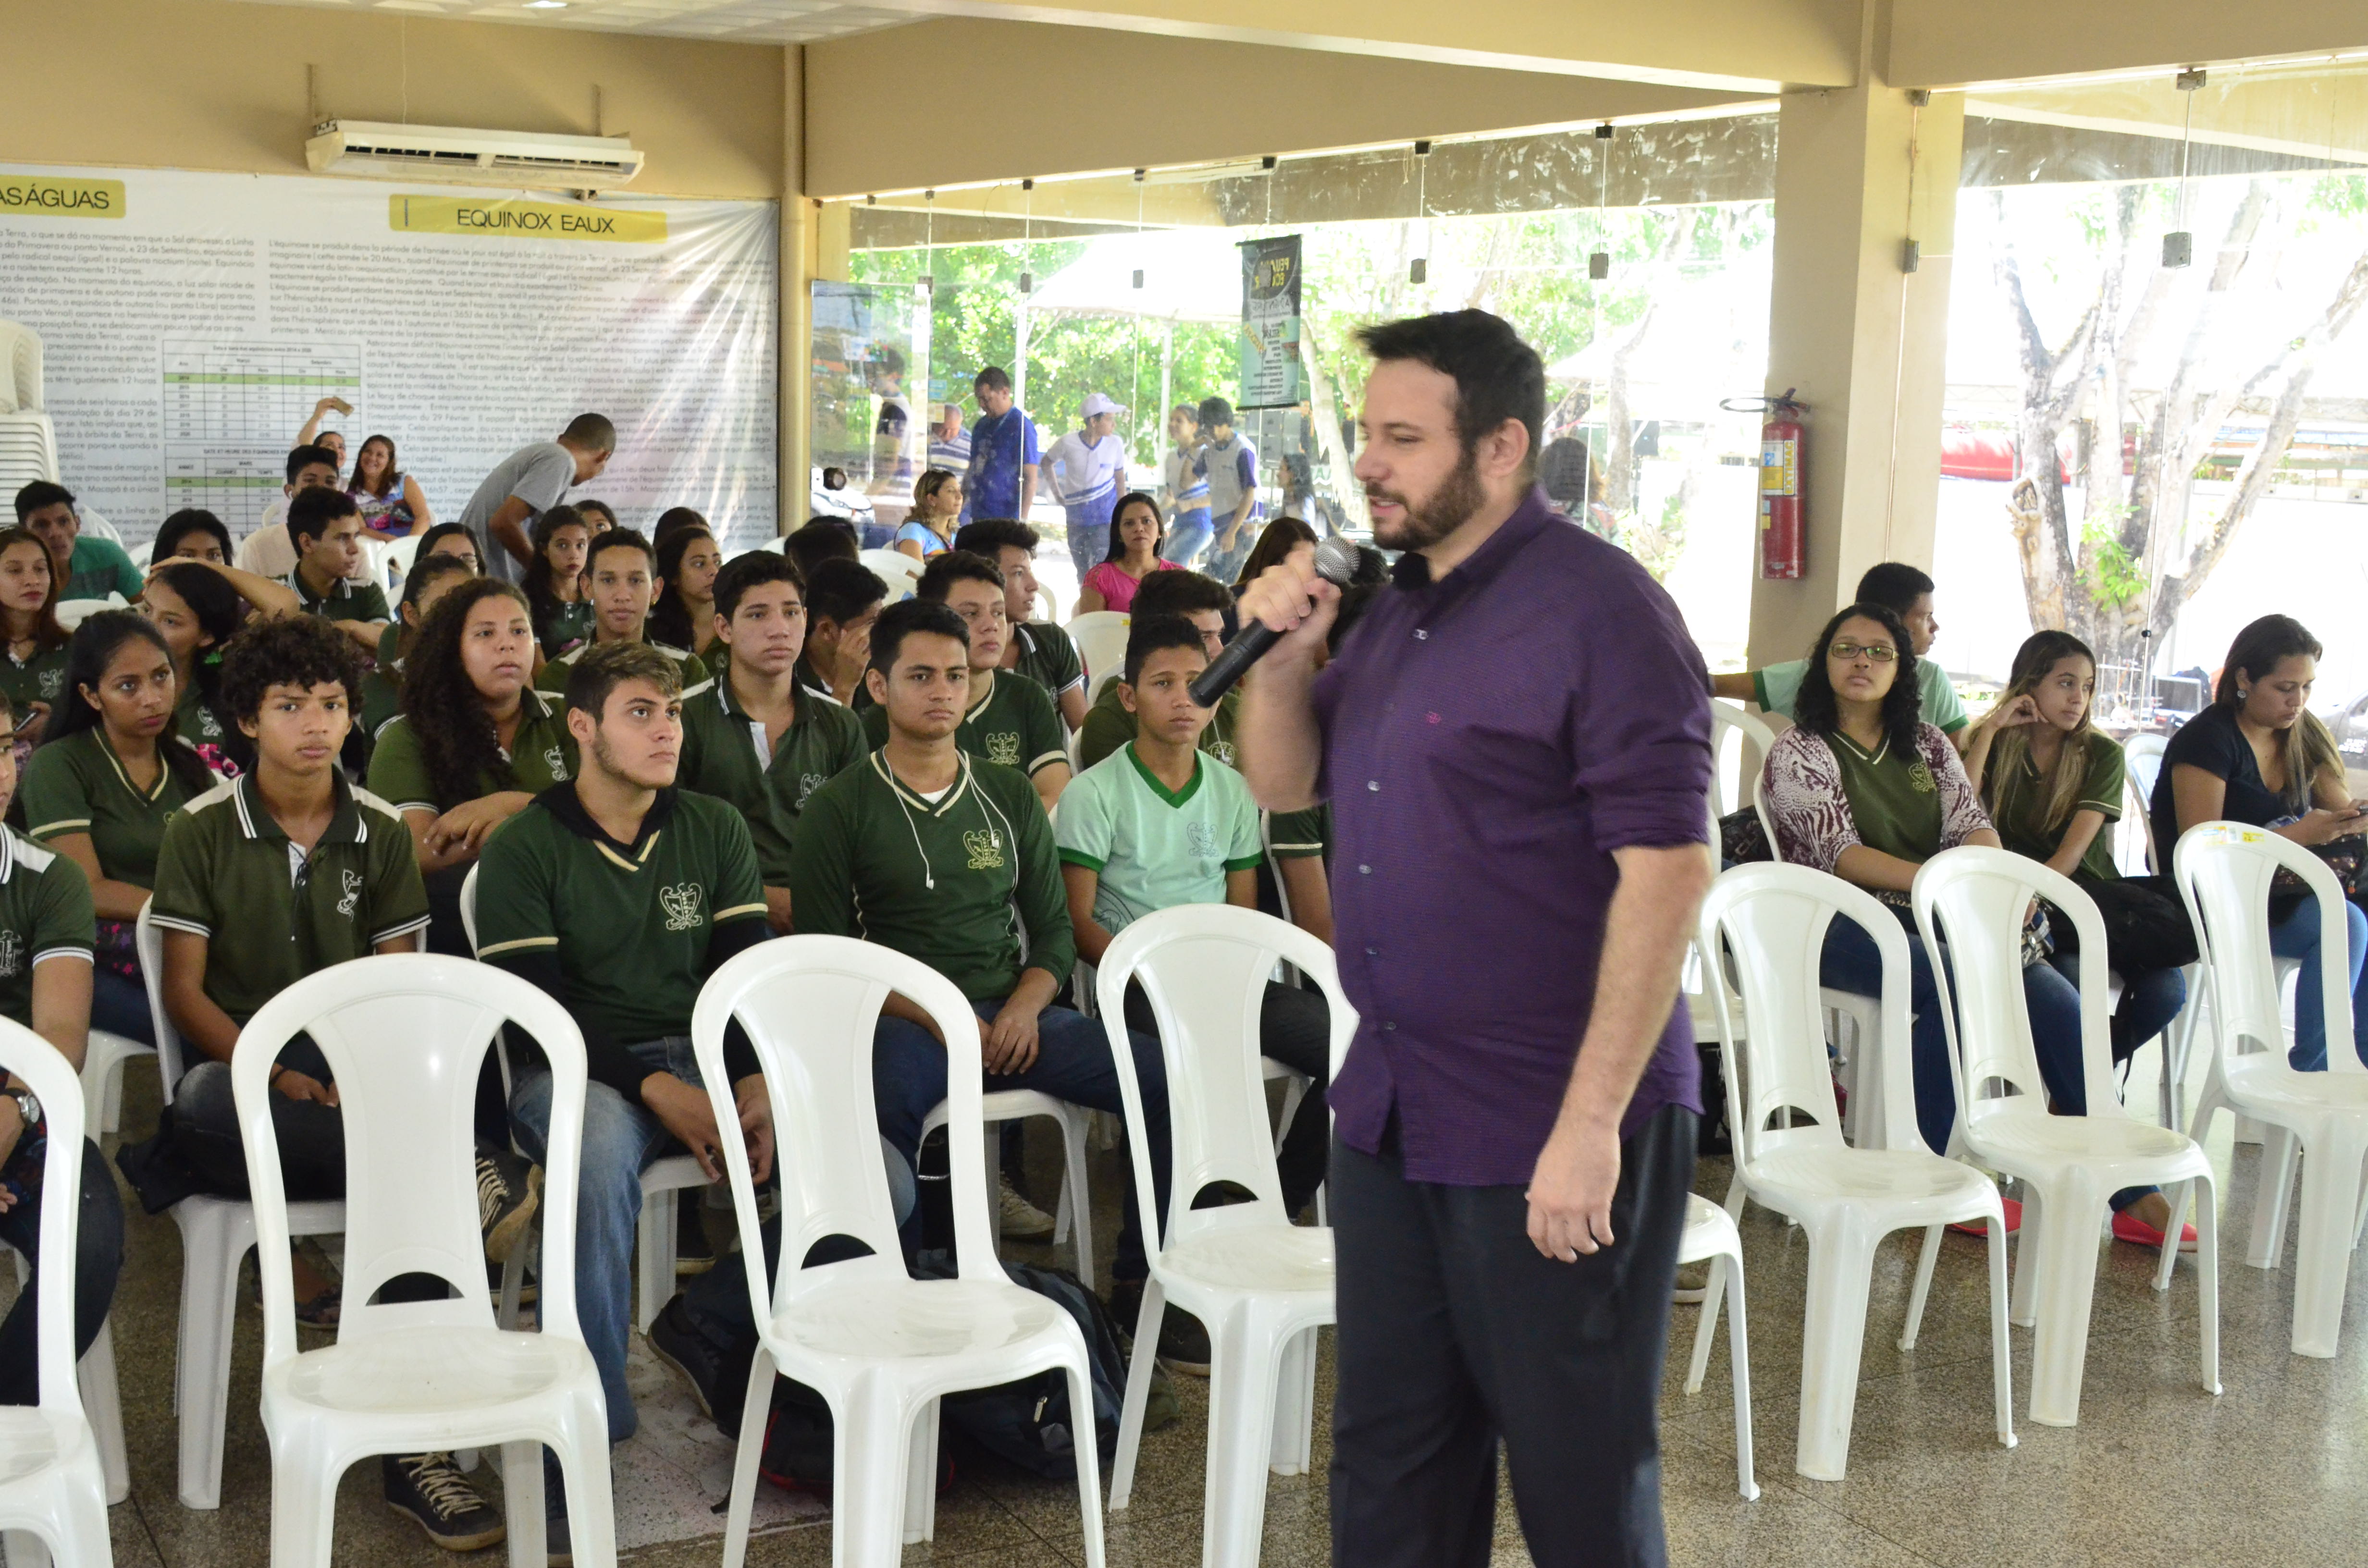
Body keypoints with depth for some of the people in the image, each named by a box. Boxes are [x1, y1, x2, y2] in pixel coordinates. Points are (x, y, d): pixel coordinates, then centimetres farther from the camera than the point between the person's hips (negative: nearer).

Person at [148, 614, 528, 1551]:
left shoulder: (380, 835, 13)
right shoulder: (200, 834, 6)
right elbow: (185, 990, 2)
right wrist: (276, 1075, -15)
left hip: (356, 1083, 2)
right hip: (244, 1078, -1)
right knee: (198, 1100, -39)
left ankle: (413, 1448, -23)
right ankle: (468, 1175, -35)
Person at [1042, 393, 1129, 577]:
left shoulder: (1115, 444, -6)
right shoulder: (1068, 443, -9)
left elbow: (1120, 478, 6)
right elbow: (1047, 463, 11)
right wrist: (1057, 493, 7)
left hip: (1104, 520, -1)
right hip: (1076, 519, 1)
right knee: (1082, 574, 12)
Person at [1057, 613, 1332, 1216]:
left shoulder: (1233, 791, 16)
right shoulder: (1095, 793, 1)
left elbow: (1244, 911, 17)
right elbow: (1078, 922, -4)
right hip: (1138, 985, -5)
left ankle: (1279, 1203, -2)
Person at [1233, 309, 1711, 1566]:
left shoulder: (1598, 609, -15)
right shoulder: (1396, 604, 11)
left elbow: (1668, 871, -20)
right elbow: (1285, 783, 19)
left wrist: (1593, 1124, -23)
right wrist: (1283, 655, -2)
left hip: (1552, 1132, -8)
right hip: (1389, 1113, 8)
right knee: (1389, 1460, 17)